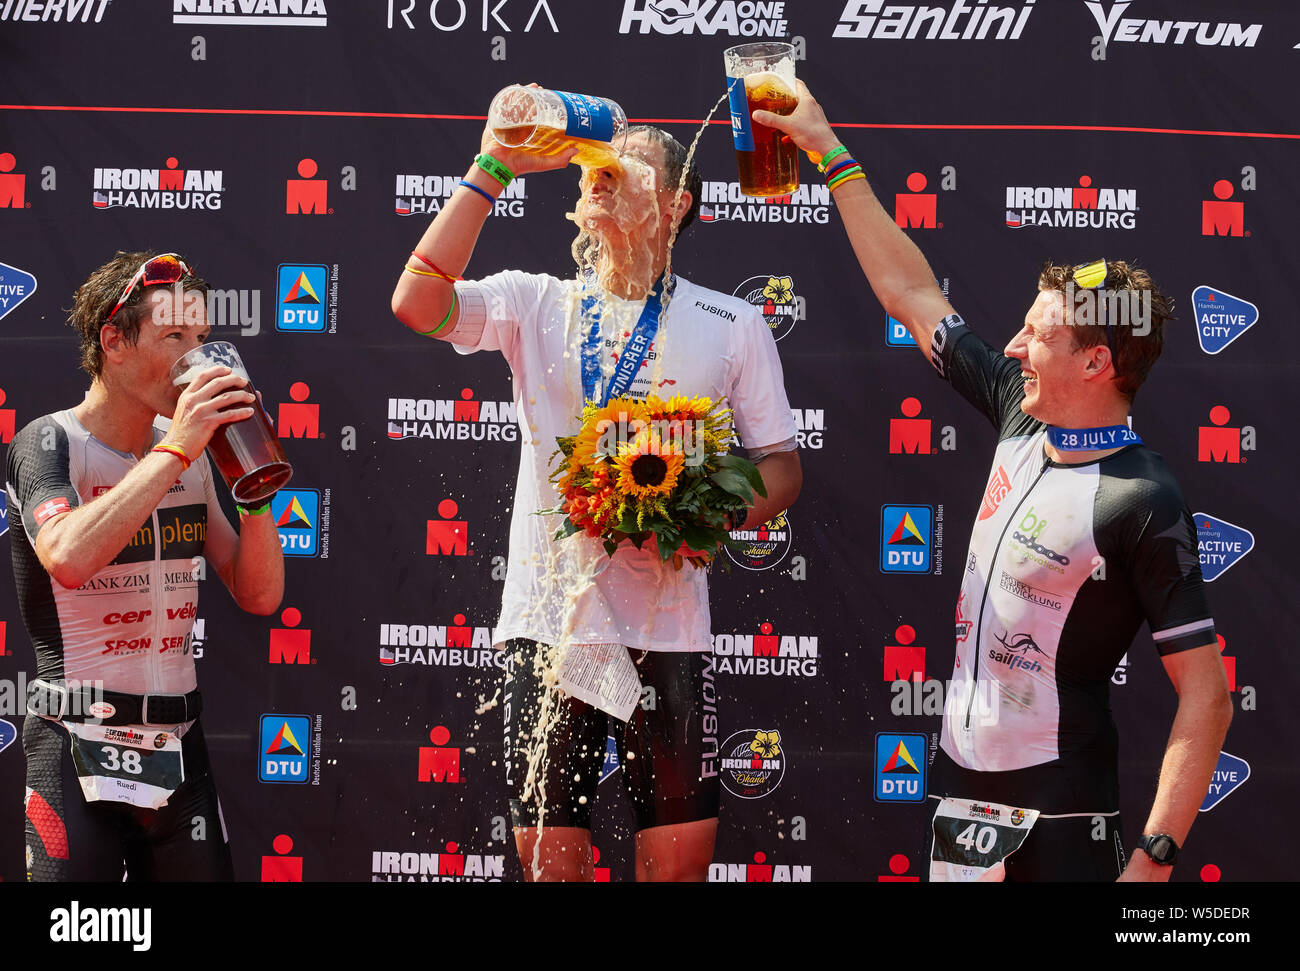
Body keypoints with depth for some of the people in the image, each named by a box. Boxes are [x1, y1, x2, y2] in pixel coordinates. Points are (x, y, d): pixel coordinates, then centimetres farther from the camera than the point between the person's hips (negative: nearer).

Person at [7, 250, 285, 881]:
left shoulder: (189, 456, 10)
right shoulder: (49, 443, -6)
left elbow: (260, 595, 9)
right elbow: (69, 558, -27)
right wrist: (174, 450, -22)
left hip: (180, 751, 6)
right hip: (79, 751, -5)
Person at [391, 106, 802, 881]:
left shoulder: (732, 327, 7)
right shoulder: (536, 306, 7)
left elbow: (782, 467, 8)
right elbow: (417, 303, -10)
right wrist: (494, 169, -10)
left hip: (667, 631, 0)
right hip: (549, 621, 0)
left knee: (680, 861, 1)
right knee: (551, 859, 5)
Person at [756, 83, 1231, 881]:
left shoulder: (1142, 502, -17)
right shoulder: (1020, 416, 3)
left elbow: (1206, 697, -18)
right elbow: (910, 292, 14)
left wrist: (1155, 858, -24)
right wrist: (830, 152, 18)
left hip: (1061, 815, -7)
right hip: (963, 788, 7)